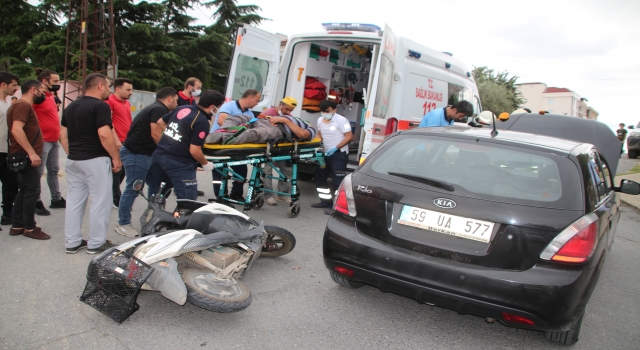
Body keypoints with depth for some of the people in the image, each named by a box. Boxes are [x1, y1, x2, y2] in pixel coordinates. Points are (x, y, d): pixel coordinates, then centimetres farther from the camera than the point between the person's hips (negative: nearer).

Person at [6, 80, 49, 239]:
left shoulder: (23, 106, 18)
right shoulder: (23, 105, -15)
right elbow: (16, 130, -28)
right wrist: (31, 153, -30)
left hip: (25, 156, 11)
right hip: (26, 156, -11)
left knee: (24, 191, 14)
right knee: (32, 191, -5)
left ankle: (17, 226, 19)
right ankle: (30, 228, 3)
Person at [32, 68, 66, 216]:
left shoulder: (51, 95, 14)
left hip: (54, 140, 9)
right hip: (43, 141, -9)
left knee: (54, 171, 16)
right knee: (38, 172, -1)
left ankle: (56, 199, 25)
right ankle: (36, 203, 6)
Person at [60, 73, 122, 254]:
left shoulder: (70, 107, 14)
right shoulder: (100, 106, -12)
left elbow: (63, 134, 15)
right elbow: (104, 134, -21)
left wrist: (72, 154, 20)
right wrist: (116, 158, -14)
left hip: (73, 160, 8)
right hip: (96, 160, -8)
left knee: (74, 200, 11)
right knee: (100, 201, 0)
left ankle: (72, 242, 17)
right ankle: (96, 243, 5)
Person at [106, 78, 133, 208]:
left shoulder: (127, 103, 18)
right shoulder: (110, 101, -9)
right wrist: (116, 140, -22)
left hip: (127, 143, 8)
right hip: (117, 143, -8)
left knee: (122, 171, 15)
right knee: (116, 171, -1)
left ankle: (112, 196, 29)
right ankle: (117, 200, 6)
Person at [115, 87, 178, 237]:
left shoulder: (155, 108, 19)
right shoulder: (160, 109, -13)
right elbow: (155, 135, -20)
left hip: (145, 154, 11)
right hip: (136, 154, -11)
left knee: (156, 186, 14)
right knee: (132, 189, -4)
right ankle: (123, 224, 5)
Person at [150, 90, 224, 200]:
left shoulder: (182, 108, 8)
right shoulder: (202, 122, -14)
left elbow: (160, 122, 20)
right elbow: (194, 150, -18)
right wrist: (205, 164, 0)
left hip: (159, 155, 8)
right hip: (178, 162, -8)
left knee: (156, 194, 22)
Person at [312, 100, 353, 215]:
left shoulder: (341, 120, -14)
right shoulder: (320, 120, 8)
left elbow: (349, 137, -16)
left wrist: (335, 148, -22)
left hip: (339, 154, -9)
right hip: (326, 153, 9)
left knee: (338, 181, -12)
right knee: (319, 177, 14)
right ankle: (327, 201, 25)